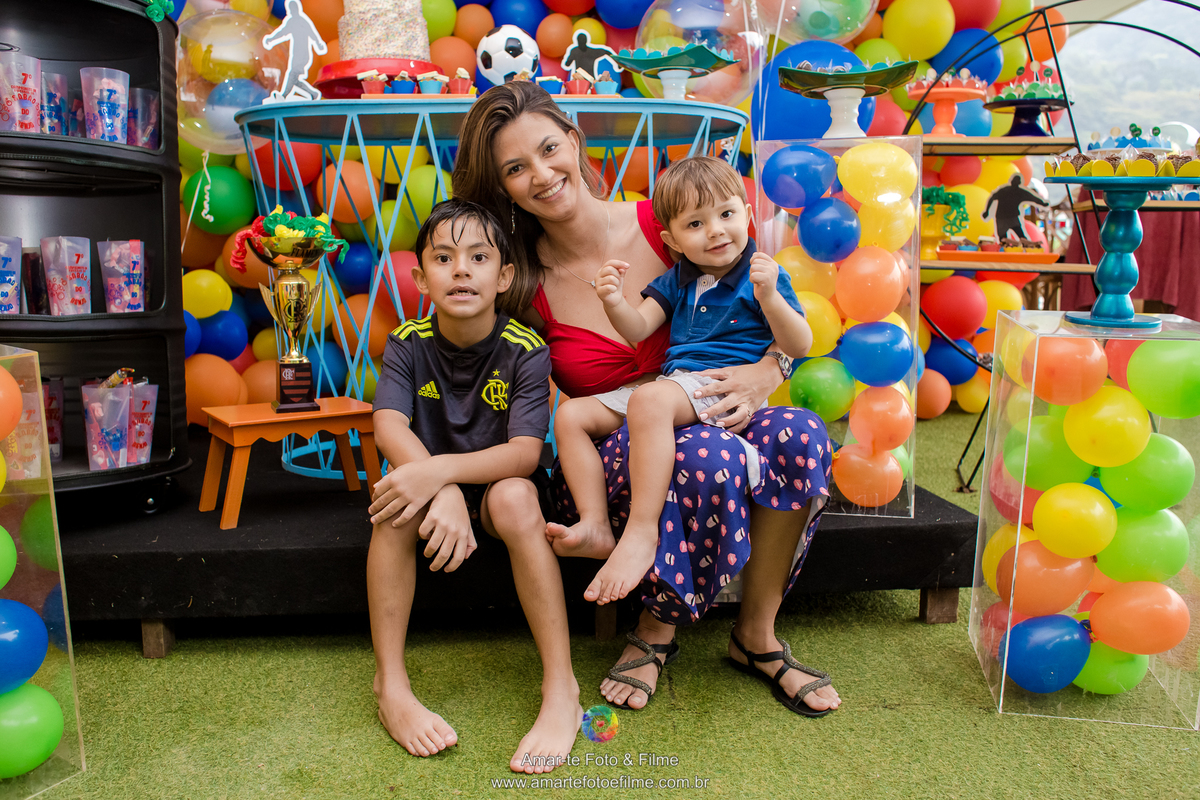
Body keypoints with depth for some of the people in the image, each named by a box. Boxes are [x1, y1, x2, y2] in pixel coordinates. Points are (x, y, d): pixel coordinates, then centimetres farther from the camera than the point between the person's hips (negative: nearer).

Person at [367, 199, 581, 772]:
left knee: (514, 496, -34)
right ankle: (390, 686, -20)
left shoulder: (524, 350, -15)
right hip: (433, 481, 2)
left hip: (498, 486, -2)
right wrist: (444, 494, -42)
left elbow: (525, 452, -26)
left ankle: (561, 692, -28)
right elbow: (390, 427, -24)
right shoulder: (407, 344, -9)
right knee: (397, 497, -30)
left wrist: (442, 469, -42)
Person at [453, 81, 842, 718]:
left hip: (701, 417, 3)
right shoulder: (519, 285, -5)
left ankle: (757, 634, -9)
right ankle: (655, 633, -9)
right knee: (709, 456, -35)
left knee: (801, 436, -28)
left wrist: (767, 372, -17)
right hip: (603, 457, -2)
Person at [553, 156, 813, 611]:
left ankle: (642, 532, -40)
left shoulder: (763, 277, 2)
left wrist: (769, 297, -21)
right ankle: (595, 524, -16)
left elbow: (799, 347, -5)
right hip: (668, 386, 8)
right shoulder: (676, 281, 19)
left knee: (651, 400, -40)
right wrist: (614, 303, -8)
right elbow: (638, 330, 14)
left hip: (723, 385, -7)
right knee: (571, 415, -5)